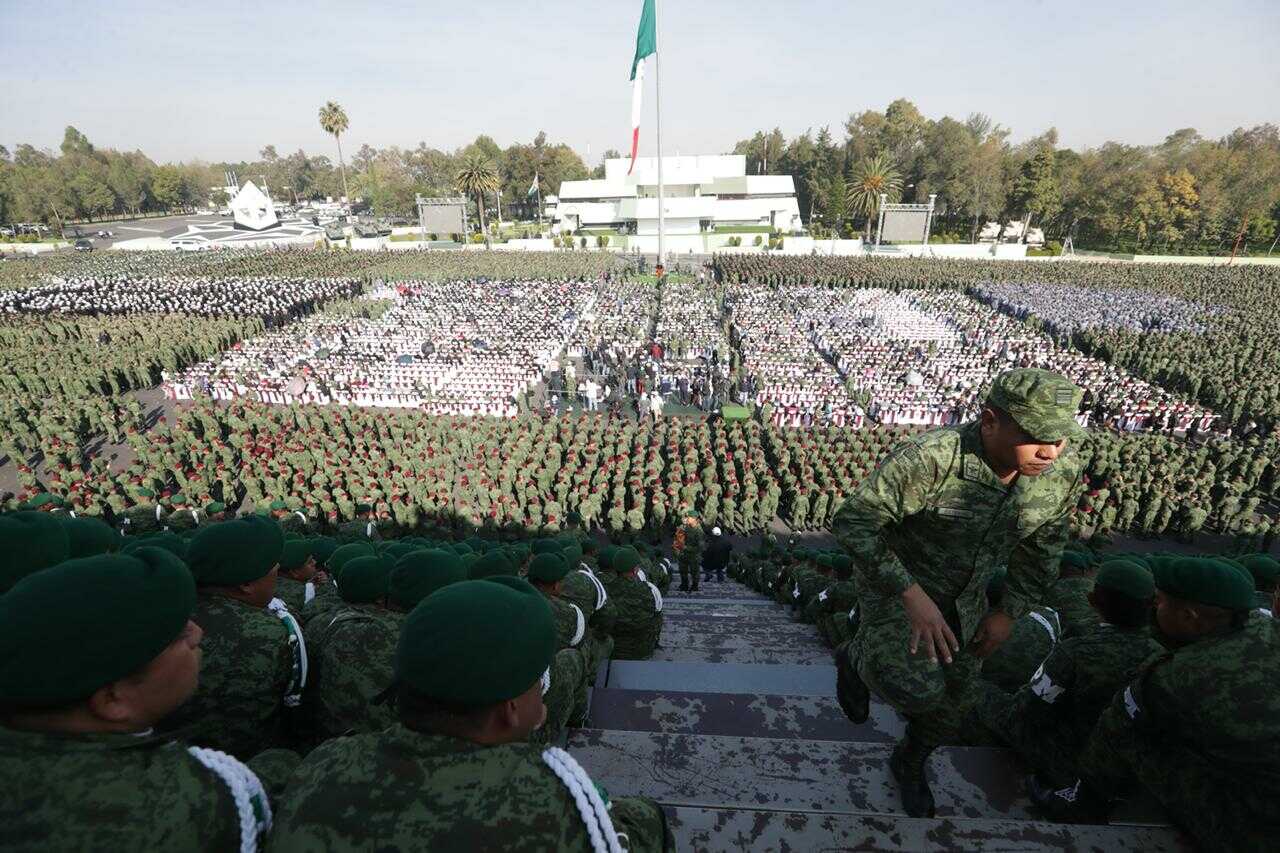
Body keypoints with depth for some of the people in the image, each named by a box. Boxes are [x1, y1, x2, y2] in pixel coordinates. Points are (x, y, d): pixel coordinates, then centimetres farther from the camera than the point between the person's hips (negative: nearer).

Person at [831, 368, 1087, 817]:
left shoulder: (1065, 466, -16)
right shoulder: (927, 458, -37)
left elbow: (1043, 543, 1)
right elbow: (854, 521, -32)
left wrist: (1009, 613, 3)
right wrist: (912, 595, -37)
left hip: (965, 597, 6)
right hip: (895, 582, -5)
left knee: (952, 701, 17)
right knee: (919, 690, -24)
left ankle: (910, 763, 49)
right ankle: (858, 659, 12)